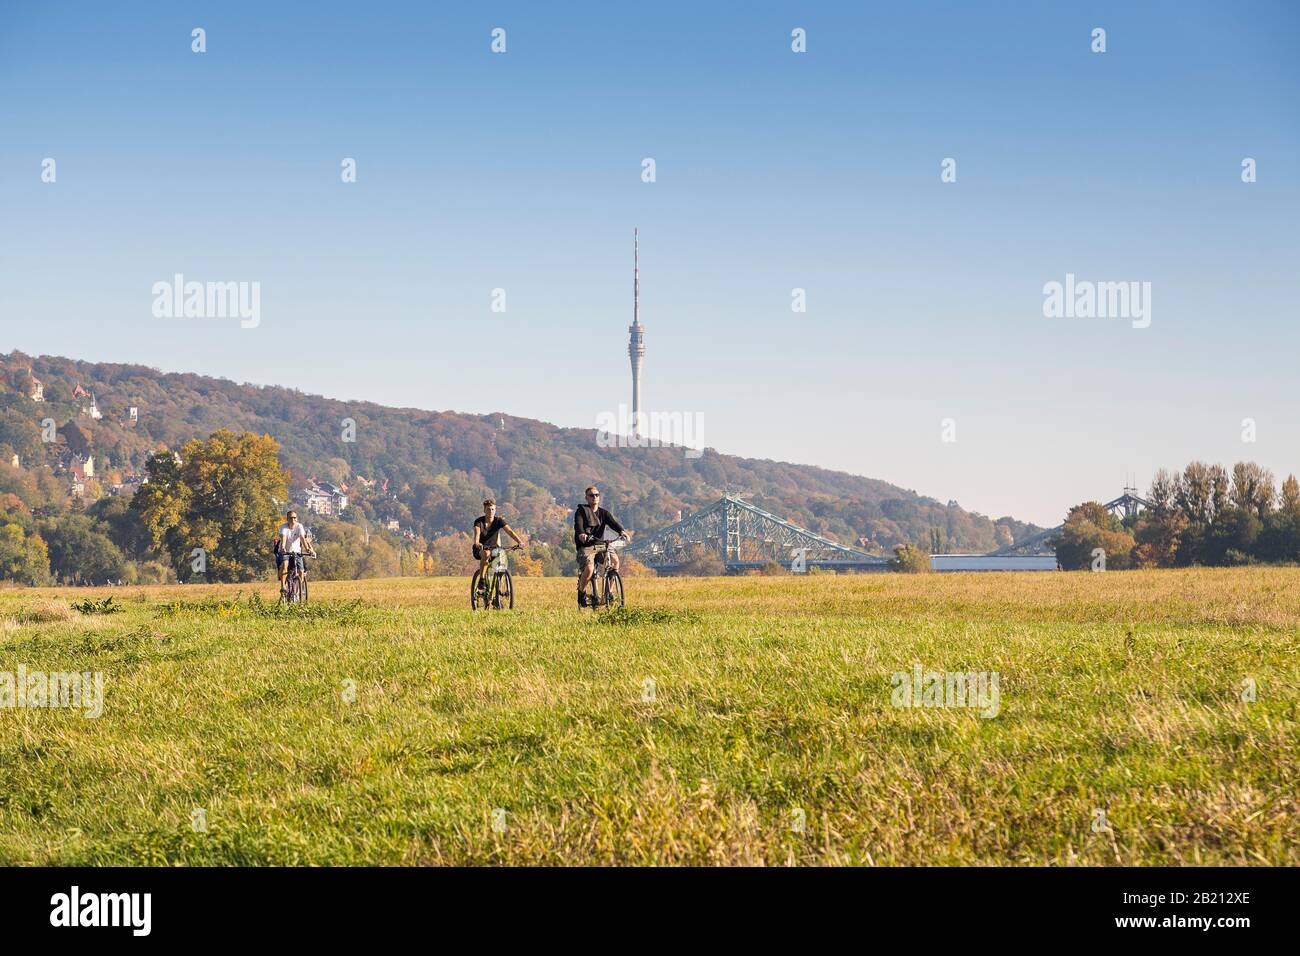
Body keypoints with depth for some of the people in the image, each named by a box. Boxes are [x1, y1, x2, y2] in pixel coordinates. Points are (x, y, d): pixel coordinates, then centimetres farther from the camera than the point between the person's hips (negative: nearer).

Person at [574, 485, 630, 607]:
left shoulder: (603, 513, 13)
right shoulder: (581, 511, 1)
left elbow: (612, 522, -6)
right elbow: (578, 524, -19)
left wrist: (621, 531, -28)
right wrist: (581, 534, -42)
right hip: (585, 546, -4)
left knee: (615, 559, -23)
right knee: (589, 569, -29)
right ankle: (581, 591, 0)